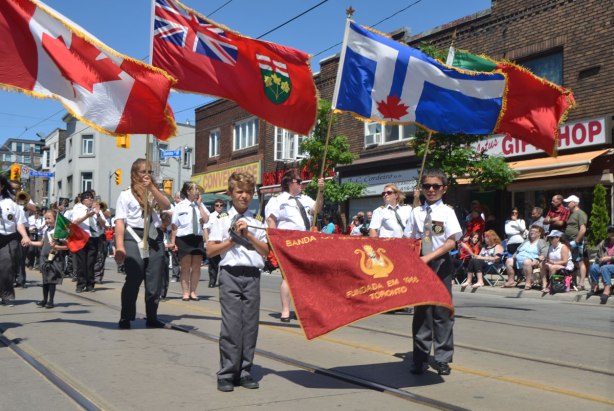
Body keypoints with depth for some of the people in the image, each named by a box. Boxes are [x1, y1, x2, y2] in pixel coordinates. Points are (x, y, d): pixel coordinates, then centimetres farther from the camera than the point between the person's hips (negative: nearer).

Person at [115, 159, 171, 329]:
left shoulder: (154, 192, 18)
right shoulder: (126, 194, 4)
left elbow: (166, 206, -2)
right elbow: (120, 221, -4)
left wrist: (152, 187, -8)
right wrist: (119, 246, -14)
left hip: (155, 238, 4)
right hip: (134, 238, -4)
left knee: (155, 280, 5)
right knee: (133, 279, -7)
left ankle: (152, 318, 15)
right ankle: (125, 318, 5)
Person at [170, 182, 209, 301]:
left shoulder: (200, 205, 9)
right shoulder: (180, 206, 0)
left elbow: (206, 219, -6)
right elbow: (175, 226, -1)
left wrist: (199, 204, -3)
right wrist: (173, 242, -5)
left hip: (198, 238, 3)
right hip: (184, 238, -3)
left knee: (196, 267, 5)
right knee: (185, 267, 3)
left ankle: (193, 292, 15)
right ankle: (185, 292, 10)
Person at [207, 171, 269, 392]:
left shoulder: (257, 221, 13)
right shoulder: (221, 219, 5)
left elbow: (266, 251, 6)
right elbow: (211, 250, -1)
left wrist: (248, 235, -5)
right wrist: (234, 238, -7)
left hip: (252, 275, 3)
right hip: (230, 274, -3)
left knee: (250, 324, 3)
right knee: (231, 325, -6)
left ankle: (244, 372, 13)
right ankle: (226, 374, 2)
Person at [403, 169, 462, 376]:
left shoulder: (447, 212, -2)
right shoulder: (416, 212, 6)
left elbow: (451, 242, -9)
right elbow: (408, 241, 8)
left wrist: (430, 257, -17)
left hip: (441, 264, -2)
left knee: (442, 311, 3)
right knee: (421, 311, 6)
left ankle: (443, 359, 14)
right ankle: (420, 359, 14)